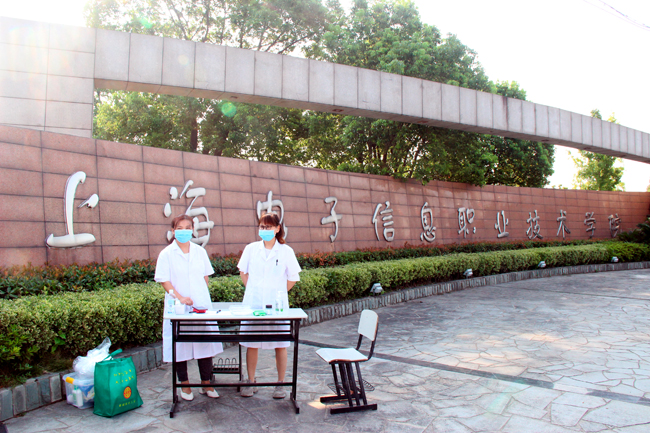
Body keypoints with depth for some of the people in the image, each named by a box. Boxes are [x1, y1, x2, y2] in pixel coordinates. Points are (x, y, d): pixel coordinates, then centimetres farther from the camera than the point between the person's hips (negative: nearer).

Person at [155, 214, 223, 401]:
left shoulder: (200, 251, 8)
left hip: (202, 304, 3)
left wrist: (202, 296, 4)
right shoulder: (167, 254, -2)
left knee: (206, 343, 5)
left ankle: (206, 384, 19)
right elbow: (164, 280, -6)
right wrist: (180, 297, -18)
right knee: (180, 346, 4)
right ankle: (185, 386, 21)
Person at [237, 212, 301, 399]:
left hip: (277, 304, -1)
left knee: (280, 345, 4)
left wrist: (279, 292, 2)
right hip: (253, 303, 2)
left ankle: (280, 384, 18)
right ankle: (251, 382, 23)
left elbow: (293, 278, 6)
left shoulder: (286, 251, -1)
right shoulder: (251, 249, 4)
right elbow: (243, 272, 16)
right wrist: (254, 290, 8)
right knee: (251, 344, 8)